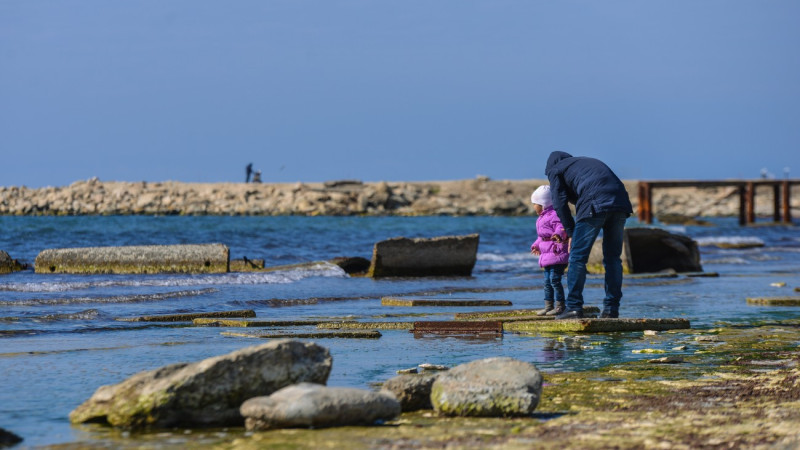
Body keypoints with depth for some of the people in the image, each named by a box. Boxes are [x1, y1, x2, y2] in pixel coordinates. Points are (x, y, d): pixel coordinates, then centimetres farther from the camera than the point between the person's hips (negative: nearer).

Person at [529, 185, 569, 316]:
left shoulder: (554, 215, -13)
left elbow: (561, 228, -29)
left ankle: (560, 306, -7)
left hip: (557, 254, -11)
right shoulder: (542, 218, 20)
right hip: (547, 255, 11)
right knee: (547, 281, 12)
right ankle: (548, 306, 17)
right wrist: (536, 246, 42)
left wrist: (558, 235, -49)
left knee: (555, 279, -12)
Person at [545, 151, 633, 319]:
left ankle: (574, 307, 0)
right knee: (612, 257, 13)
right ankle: (611, 308, 12)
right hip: (620, 203, 6)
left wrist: (570, 233, 12)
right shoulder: (591, 162, 38)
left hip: (594, 206, -6)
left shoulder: (555, 170, 21)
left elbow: (560, 203, 8)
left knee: (578, 257, 2)